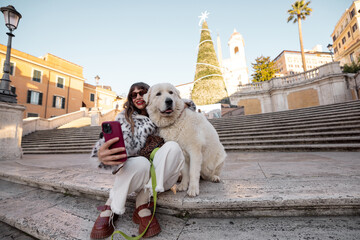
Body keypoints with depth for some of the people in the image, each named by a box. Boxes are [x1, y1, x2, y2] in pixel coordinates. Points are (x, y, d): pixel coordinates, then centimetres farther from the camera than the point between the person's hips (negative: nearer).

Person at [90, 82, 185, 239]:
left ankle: (142, 206, -19)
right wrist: (102, 155, -37)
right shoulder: (124, 117, 3)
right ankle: (110, 208, -8)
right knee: (140, 163, -37)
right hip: (132, 168, -2)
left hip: (157, 174, 2)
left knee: (173, 147, -28)